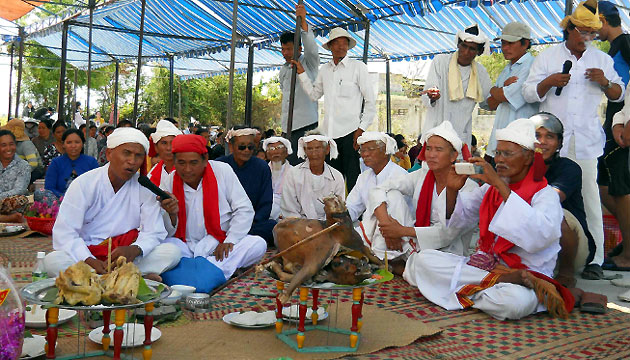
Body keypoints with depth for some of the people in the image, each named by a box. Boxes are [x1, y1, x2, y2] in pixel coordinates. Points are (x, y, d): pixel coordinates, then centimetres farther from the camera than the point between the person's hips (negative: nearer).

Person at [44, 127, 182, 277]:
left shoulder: (144, 188, -1)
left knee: (172, 251, -21)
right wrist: (91, 262, -30)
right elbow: (64, 233, -13)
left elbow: (154, 232, -3)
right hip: (87, 253, 0)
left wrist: (135, 250, -27)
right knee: (52, 261, -32)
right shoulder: (84, 184, -6)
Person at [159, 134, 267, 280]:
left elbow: (244, 209, -3)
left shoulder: (222, 171, -5)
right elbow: (167, 233, 0)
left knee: (258, 244, -27)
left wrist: (229, 241, -14)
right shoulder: (168, 182, -1)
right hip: (186, 246, 0)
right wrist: (172, 214, -22)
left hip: (220, 245, 0)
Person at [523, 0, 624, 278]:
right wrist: (549, 82, -12)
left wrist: (605, 82, -5)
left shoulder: (602, 59, 15)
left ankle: (594, 260, 0)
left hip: (586, 140, 1)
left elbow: (619, 95, 16)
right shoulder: (547, 56, 11)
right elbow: (529, 94, 7)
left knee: (589, 197, -5)